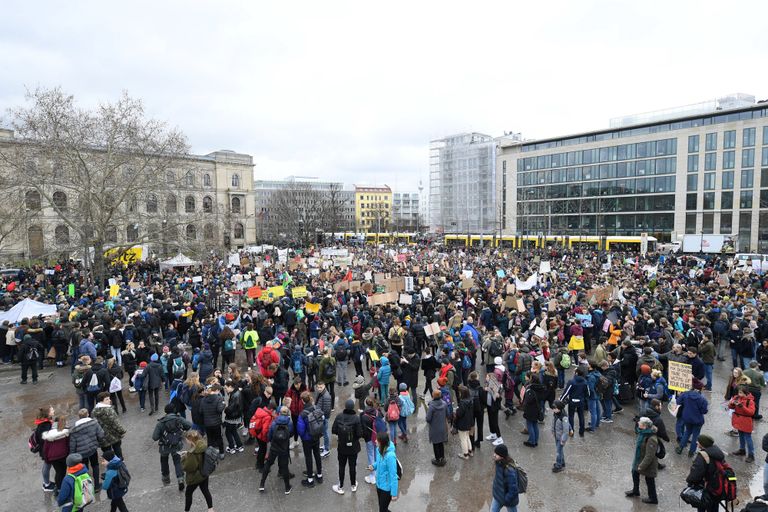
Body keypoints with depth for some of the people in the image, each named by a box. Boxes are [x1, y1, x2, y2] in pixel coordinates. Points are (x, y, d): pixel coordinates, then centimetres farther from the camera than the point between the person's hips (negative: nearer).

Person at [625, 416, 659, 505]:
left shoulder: (651, 439, -35)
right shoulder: (643, 433, -7)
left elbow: (649, 456, -30)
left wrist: (641, 466, -22)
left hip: (648, 464, -9)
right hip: (638, 460, 9)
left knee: (649, 481, 13)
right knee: (635, 474, 25)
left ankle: (653, 499, 36)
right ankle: (635, 491, 48)